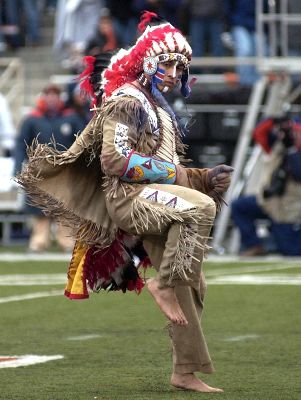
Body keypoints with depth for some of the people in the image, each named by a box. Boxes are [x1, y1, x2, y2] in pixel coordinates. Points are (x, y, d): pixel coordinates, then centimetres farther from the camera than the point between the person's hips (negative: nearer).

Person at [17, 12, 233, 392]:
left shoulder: (157, 107, 21)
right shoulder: (127, 101, -6)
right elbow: (114, 161, -17)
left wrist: (205, 178, 14)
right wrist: (173, 173, -15)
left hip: (154, 202, 9)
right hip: (126, 196, -9)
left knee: (189, 289, 3)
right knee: (201, 206, -35)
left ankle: (187, 372, 7)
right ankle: (164, 284, -25)